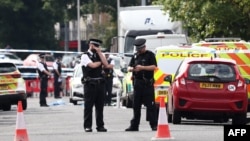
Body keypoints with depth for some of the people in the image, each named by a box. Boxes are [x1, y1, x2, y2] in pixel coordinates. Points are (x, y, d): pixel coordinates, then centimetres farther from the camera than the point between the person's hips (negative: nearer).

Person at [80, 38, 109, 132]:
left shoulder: (99, 55, 17)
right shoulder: (85, 56, -2)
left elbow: (106, 64, 2)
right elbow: (92, 65, -16)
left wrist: (99, 52, -2)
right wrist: (100, 62, 3)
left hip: (100, 83, 6)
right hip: (90, 83, -6)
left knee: (100, 106, 6)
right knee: (88, 106, -2)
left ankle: (100, 126, 11)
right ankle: (87, 126, 1)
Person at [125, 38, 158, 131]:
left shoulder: (150, 55, 2)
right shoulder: (135, 56, 17)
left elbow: (154, 67, -9)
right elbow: (129, 68, 16)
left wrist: (142, 67, -18)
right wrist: (132, 69, -8)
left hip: (147, 83, -5)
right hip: (137, 83, 5)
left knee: (150, 105, -8)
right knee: (136, 105, 8)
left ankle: (154, 125, -7)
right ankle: (134, 125, 12)